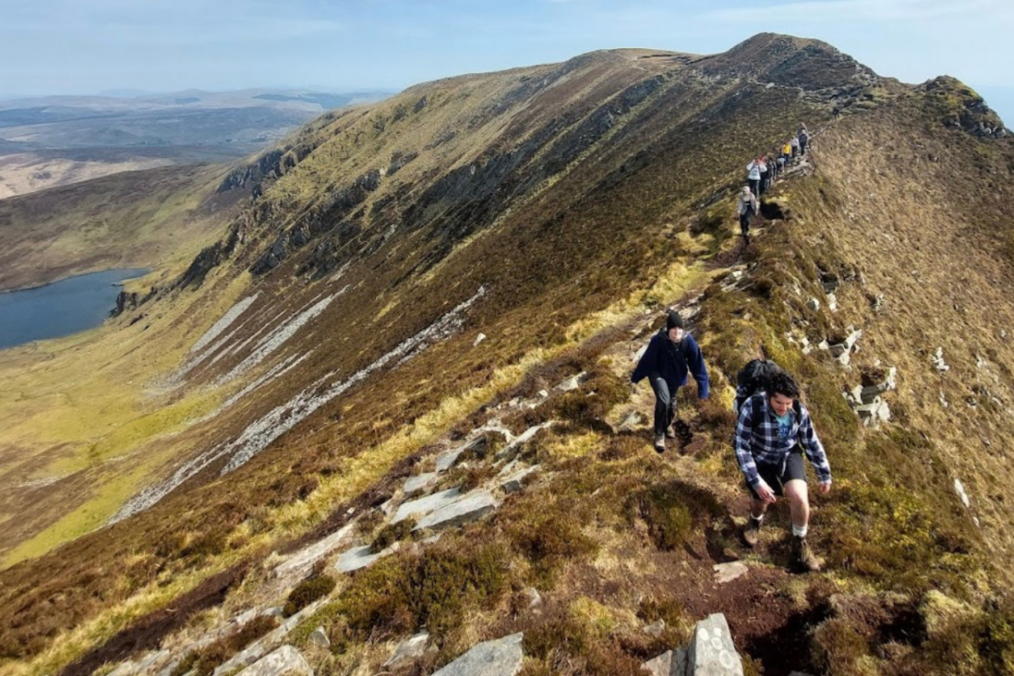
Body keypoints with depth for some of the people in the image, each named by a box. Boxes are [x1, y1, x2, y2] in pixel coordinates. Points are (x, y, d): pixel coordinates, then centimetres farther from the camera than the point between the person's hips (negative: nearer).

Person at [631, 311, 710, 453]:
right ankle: (659, 434, -3)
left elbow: (697, 363, -18)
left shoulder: (688, 341, -26)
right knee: (663, 400, -24)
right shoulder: (658, 340, -31)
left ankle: (667, 425, 53)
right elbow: (647, 359, -20)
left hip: (675, 376, 4)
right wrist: (635, 377, -8)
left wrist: (702, 387, -17)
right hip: (658, 374, -3)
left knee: (671, 401, 21)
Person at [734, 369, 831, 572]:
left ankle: (799, 544, 7)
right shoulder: (751, 408, -30)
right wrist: (756, 481, -27)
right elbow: (742, 447, -25)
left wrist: (824, 475, 7)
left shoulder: (799, 411, -18)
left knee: (799, 496, -21)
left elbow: (812, 443, -2)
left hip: (789, 455, 1)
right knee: (762, 500, 11)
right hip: (760, 460, -1)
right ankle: (755, 520, 52)